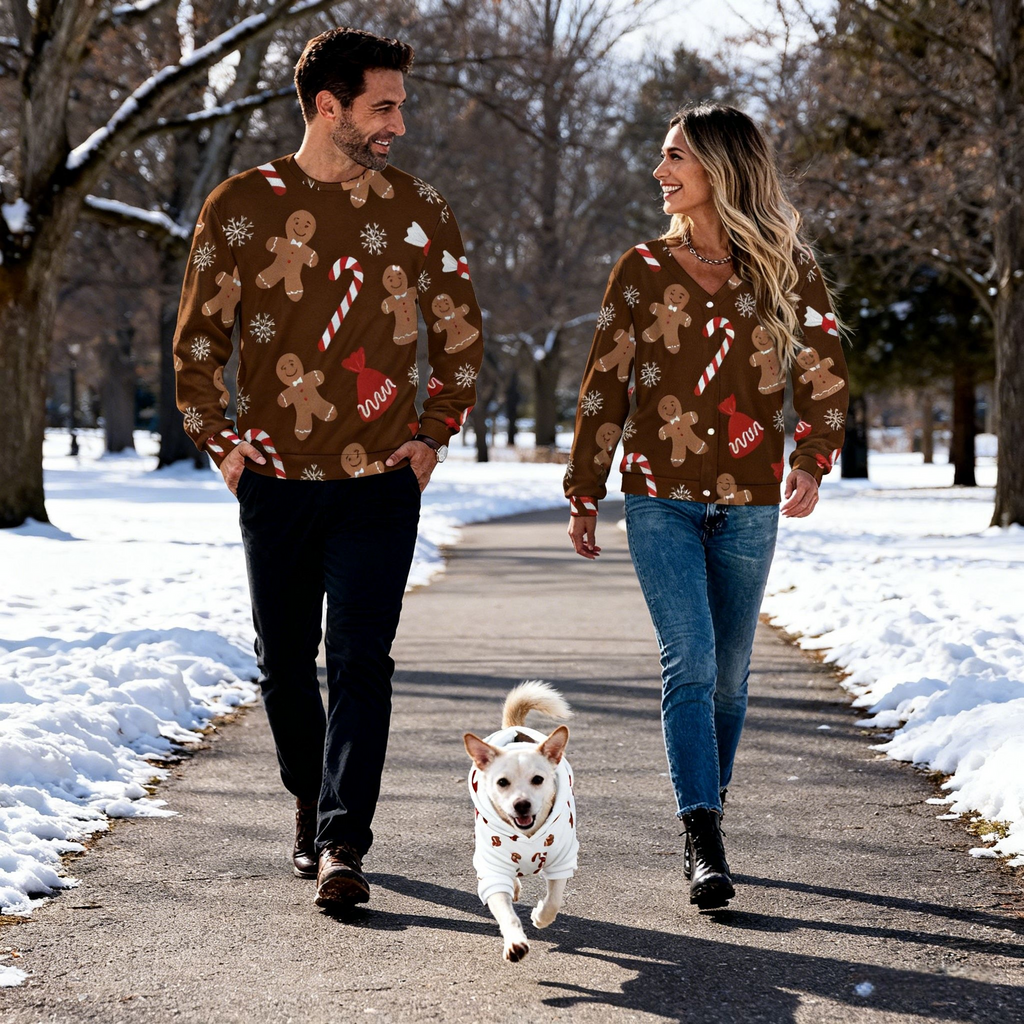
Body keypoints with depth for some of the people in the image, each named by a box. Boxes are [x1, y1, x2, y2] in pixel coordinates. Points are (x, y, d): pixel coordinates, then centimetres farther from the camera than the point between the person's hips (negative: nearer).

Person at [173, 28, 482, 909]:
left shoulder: (419, 210, 4)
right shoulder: (241, 206, 0)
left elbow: (461, 334, 13)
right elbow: (199, 338, 7)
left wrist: (433, 436, 5)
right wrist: (219, 440, 0)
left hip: (381, 482, 0)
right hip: (274, 483, 1)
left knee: (360, 662, -9)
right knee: (284, 664, 11)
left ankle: (342, 844, -7)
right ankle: (312, 806, 33)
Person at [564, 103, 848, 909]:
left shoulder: (787, 269, 4)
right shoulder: (643, 269, 4)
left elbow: (825, 373, 4)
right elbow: (605, 386, 8)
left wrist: (813, 462, -13)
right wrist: (584, 494, 6)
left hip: (748, 501, 1)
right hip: (660, 495, -1)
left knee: (729, 671, 9)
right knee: (689, 661, -13)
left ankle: (705, 816, 25)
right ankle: (706, 844, -15)